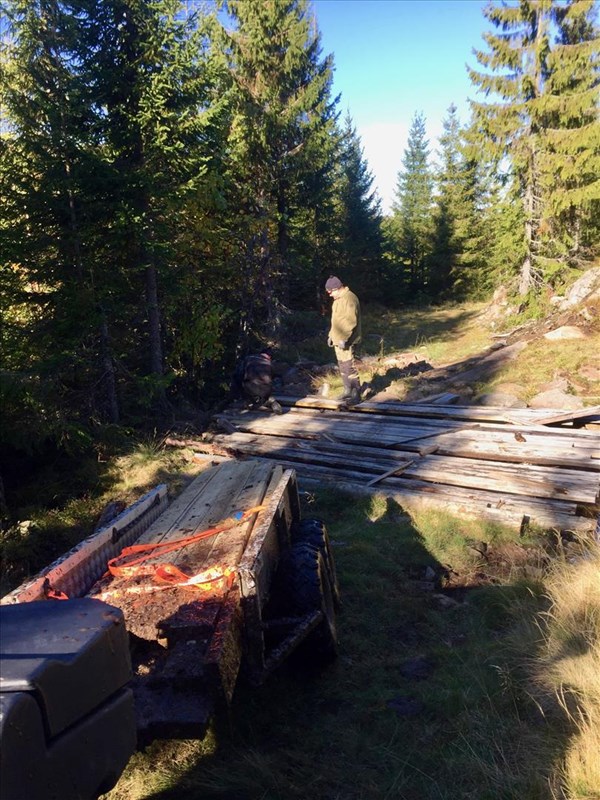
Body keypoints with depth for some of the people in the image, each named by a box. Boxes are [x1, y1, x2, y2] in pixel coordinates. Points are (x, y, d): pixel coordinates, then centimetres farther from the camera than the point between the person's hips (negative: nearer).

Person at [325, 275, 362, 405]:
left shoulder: (349, 298, -15)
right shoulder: (338, 299, 16)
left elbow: (351, 321, -22)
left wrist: (344, 339, -24)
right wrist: (331, 335, 20)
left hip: (346, 342, -10)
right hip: (338, 340, 10)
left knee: (349, 368, -9)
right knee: (342, 368, 14)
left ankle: (356, 395, -3)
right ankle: (347, 392, 23)